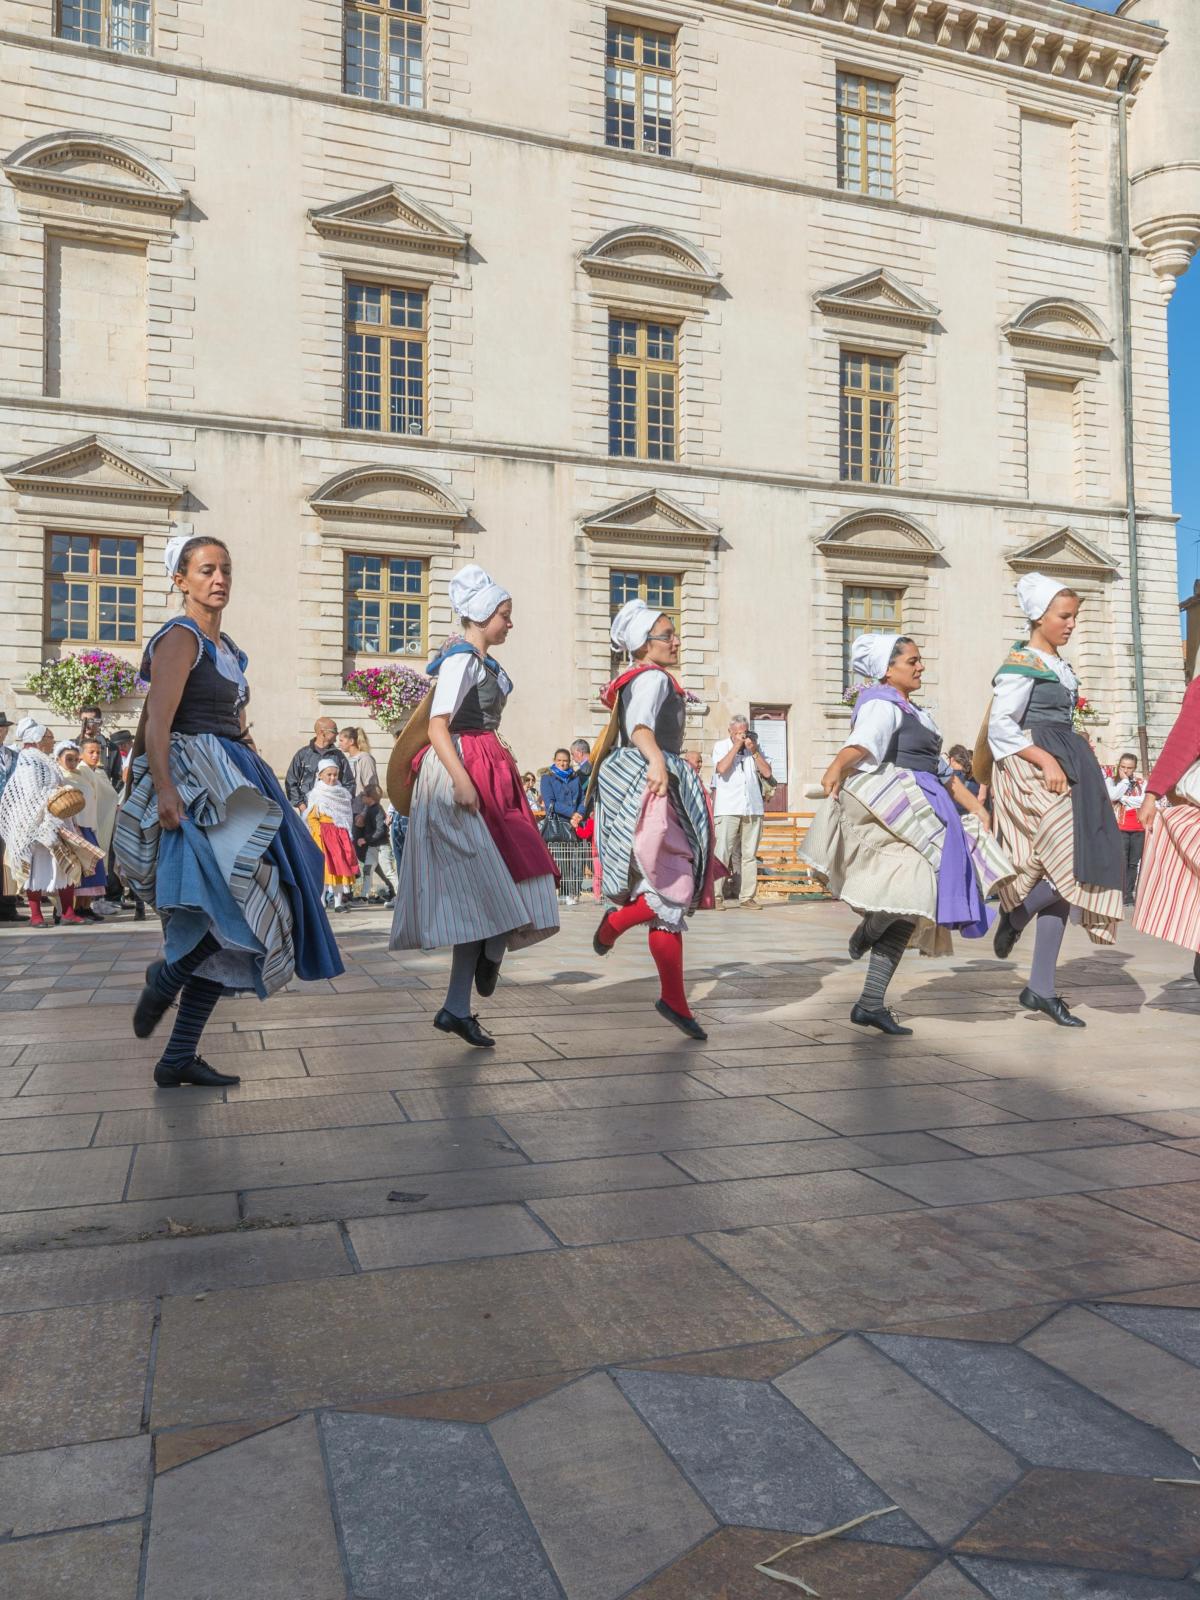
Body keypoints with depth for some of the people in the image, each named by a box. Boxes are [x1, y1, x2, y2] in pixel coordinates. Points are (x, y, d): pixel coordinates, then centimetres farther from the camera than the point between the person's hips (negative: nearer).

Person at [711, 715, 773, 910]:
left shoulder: (755, 748, 16)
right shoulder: (721, 746, 8)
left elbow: (767, 773, 5)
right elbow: (721, 768, -11)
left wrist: (754, 751, -2)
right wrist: (736, 746, -8)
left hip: (753, 809, 3)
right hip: (728, 809, -3)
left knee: (750, 855, 4)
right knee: (722, 853, -10)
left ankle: (747, 897, 7)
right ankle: (716, 896, -7)